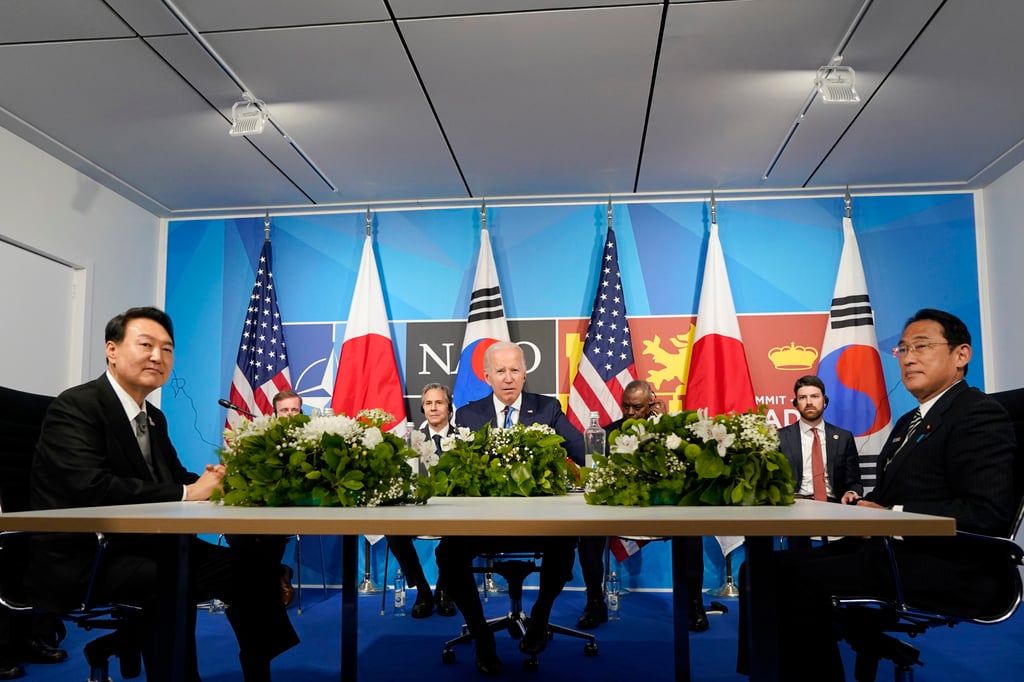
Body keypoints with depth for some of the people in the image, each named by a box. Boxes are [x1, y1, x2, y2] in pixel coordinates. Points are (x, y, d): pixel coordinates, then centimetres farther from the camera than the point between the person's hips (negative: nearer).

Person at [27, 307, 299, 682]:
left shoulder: (154, 418, 14)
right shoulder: (76, 406, -13)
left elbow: (176, 477, 12)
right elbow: (91, 486, -27)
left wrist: (208, 482, -12)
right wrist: (185, 494, -26)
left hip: (143, 545, 8)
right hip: (80, 559, -8)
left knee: (251, 563, -6)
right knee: (173, 581, -36)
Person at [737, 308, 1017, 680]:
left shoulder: (980, 415, -6)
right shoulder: (909, 422, 22)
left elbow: (989, 513, -18)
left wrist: (890, 516, -18)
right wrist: (862, 503, 1)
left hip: (944, 569, -9)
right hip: (888, 551, 9)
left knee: (801, 575, -27)